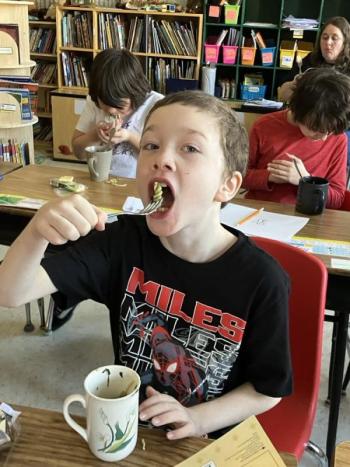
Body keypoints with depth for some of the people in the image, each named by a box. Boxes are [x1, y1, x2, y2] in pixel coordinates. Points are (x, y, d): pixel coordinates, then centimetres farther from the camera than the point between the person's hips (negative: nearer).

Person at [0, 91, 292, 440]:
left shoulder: (262, 279, -20)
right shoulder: (123, 240, -12)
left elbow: (268, 390, -6)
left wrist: (196, 419, -19)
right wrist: (39, 229, -32)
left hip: (209, 439, -2)